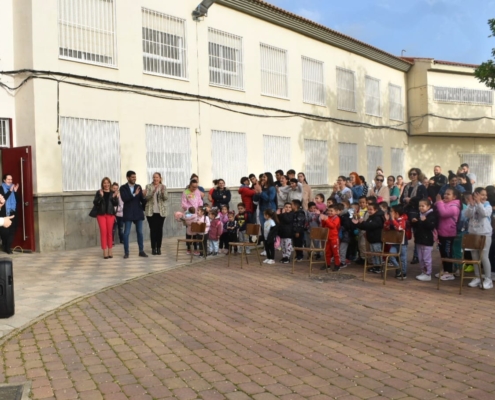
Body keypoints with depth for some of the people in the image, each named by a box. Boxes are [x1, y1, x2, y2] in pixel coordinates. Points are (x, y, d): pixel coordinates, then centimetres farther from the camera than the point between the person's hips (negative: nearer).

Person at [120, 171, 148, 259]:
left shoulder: (138, 187, 8)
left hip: (138, 212, 3)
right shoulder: (123, 187, -1)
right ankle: (126, 252, 4)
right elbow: (124, 199, -14)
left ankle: (141, 251, 12)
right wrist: (134, 194, -22)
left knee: (140, 232, 6)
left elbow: (142, 199, 4)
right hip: (128, 213, -3)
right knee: (126, 233, -2)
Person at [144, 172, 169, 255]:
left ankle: (159, 248, 9)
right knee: (153, 229, -2)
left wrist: (163, 191, -23)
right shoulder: (148, 186, 2)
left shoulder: (163, 187, 5)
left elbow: (166, 198, -4)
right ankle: (153, 248, 4)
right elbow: (147, 197, -9)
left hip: (161, 211, 1)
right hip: (151, 211, -1)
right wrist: (153, 191, -24)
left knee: (159, 229, 2)